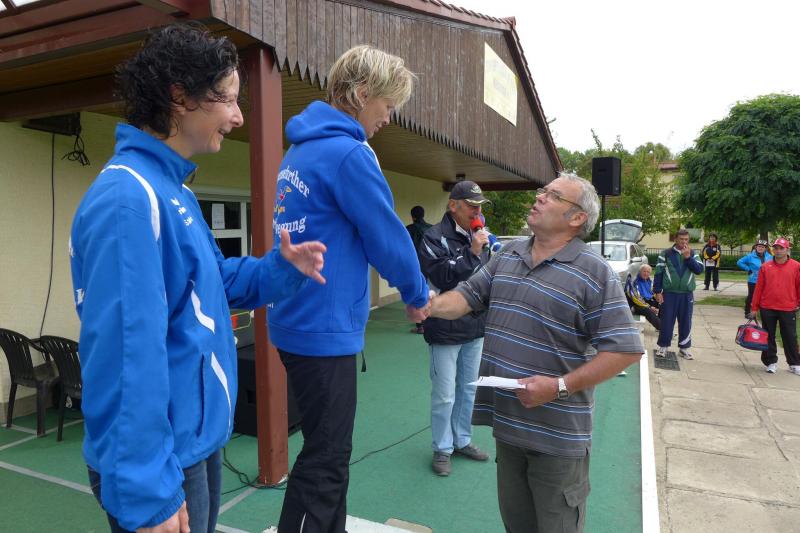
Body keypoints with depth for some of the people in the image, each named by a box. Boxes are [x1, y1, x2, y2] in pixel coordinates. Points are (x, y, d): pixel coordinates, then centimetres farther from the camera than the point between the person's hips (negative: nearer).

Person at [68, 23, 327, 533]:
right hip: (165, 459, -9)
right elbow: (125, 353, -28)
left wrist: (282, 267, -3)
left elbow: (209, 283, 13)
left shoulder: (173, 189, 8)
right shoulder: (129, 198, -25)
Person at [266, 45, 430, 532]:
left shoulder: (303, 149, 13)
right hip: (325, 328, -10)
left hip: (300, 322, 10)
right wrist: (418, 296, 5)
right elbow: (389, 240, -13)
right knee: (327, 458, 4)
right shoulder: (348, 154, -17)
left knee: (329, 448, 22)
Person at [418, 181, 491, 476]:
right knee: (444, 394, 2)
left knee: (468, 388, 18)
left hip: (475, 328, 7)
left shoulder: (478, 236, 10)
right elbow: (441, 277, -24)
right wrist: (472, 252, -24)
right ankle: (442, 449, 21)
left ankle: (462, 440, 35)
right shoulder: (435, 237, -13)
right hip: (446, 329, -7)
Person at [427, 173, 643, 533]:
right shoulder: (507, 254, 8)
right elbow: (467, 296, 10)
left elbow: (625, 349, -14)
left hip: (558, 435, -5)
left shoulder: (594, 272, -11)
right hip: (506, 422, 5)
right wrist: (432, 305, -12)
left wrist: (560, 386, -20)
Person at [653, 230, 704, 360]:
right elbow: (658, 273, -1)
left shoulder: (693, 254, 7)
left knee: (685, 322, 7)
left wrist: (688, 257, -16)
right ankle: (663, 346, 12)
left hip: (687, 295, 2)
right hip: (669, 293, -2)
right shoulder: (665, 254, -1)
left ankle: (684, 348, 18)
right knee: (666, 321, 2)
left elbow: (699, 270, -6)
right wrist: (657, 292, -6)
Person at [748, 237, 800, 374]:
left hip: (788, 309, -1)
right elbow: (758, 287, 3)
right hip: (767, 308, 1)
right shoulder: (765, 267, 2)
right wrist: (754, 308, 2)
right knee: (769, 337, 8)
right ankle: (771, 362, 19)